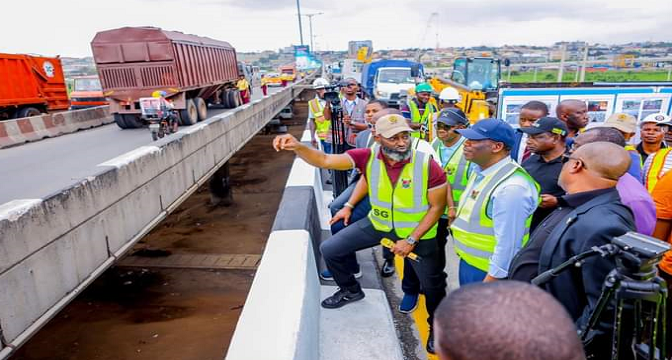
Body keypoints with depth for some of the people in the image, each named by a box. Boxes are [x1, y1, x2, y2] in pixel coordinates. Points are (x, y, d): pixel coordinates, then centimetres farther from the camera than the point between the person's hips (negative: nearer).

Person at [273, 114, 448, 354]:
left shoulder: (428, 166, -27)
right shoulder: (368, 157, -21)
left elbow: (437, 207, -17)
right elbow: (324, 160, -27)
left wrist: (411, 240, -21)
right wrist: (297, 147, -46)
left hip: (418, 231, -2)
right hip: (378, 224, 3)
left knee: (432, 285, 12)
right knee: (330, 250, 2)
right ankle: (351, 290, 30)